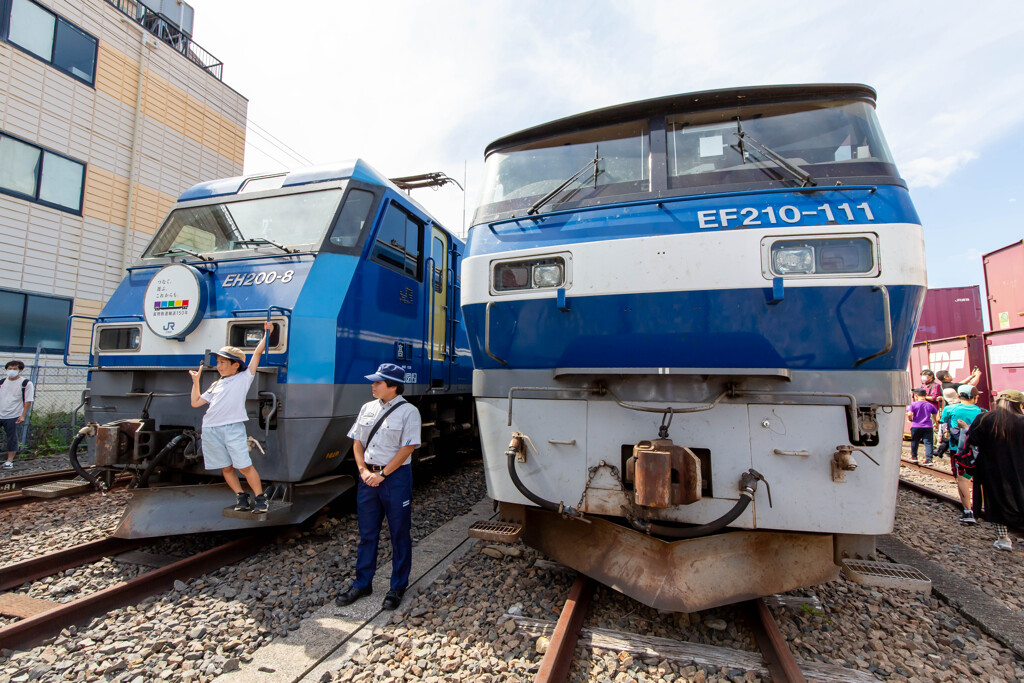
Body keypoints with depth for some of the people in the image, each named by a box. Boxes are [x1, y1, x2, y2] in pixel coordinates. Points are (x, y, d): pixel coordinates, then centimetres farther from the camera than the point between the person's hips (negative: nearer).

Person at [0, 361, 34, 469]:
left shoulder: (26, 383, -6)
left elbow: (28, 401, -7)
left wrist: (22, 415, -11)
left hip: (13, 416, -4)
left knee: (12, 438, 4)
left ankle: (9, 460, 14)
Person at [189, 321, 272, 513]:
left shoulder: (244, 378, 9)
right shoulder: (215, 385, 23)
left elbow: (257, 353, 3)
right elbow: (196, 402, 25)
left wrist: (266, 333, 0)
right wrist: (196, 381, 24)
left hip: (233, 427, -5)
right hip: (210, 430, 6)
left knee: (245, 466, -9)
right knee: (226, 468, 7)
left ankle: (260, 499, -2)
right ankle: (241, 497, 17)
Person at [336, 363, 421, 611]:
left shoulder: (408, 411, -11)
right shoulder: (367, 408, 8)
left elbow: (407, 448, -15)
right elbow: (357, 442, 10)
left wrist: (382, 474, -15)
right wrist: (364, 470, -3)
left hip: (396, 477, -5)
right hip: (368, 476, 6)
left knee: (399, 535, 7)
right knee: (367, 533, 16)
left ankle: (397, 588, 22)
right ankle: (362, 584, 32)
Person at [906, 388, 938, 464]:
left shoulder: (913, 404, -5)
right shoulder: (930, 405, 7)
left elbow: (909, 414, -15)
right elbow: (935, 416, 14)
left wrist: (910, 419, 5)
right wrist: (935, 423, 31)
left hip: (916, 427, -2)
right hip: (928, 427, 2)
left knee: (914, 442, 13)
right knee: (928, 443, 0)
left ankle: (914, 456, 25)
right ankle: (928, 459, -7)